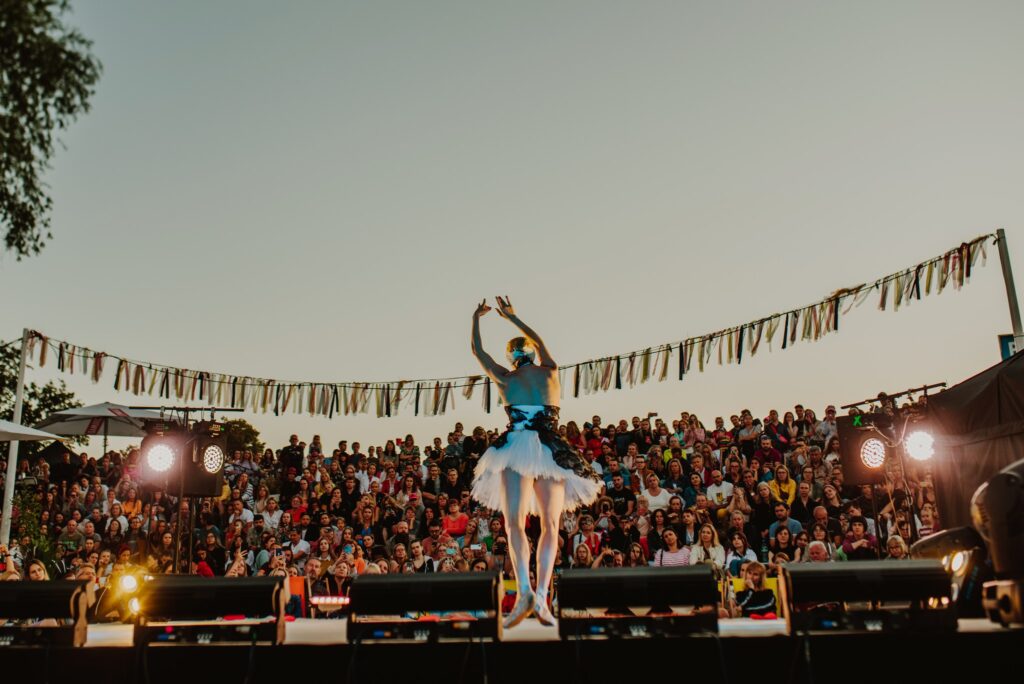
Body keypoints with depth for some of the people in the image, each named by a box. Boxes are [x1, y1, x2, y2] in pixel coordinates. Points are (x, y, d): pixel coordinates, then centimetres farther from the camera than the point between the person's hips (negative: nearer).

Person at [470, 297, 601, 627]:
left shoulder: (505, 378, 8)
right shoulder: (550, 372, 10)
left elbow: (477, 351, 22)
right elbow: (538, 341, 27)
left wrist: (476, 319, 37)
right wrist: (512, 318, 38)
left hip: (516, 448, -1)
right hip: (552, 451, 2)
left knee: (515, 524, -1)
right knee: (550, 526, 7)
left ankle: (524, 590, -22)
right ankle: (542, 597, -4)